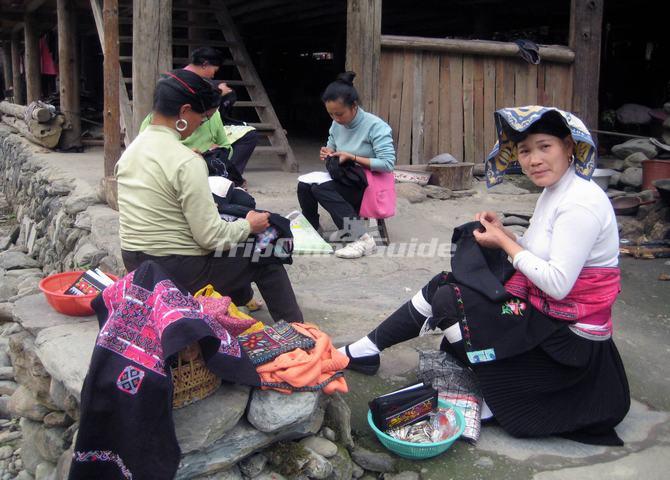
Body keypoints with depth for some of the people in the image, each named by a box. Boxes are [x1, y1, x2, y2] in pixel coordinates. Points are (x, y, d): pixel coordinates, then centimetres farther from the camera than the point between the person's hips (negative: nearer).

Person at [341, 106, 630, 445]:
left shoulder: (581, 202, -22)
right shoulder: (554, 191, 8)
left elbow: (558, 284, -26)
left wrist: (505, 243, -15)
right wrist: (505, 234, -3)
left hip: (568, 334, -9)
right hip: (539, 305, 9)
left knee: (448, 300, -12)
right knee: (441, 286, 4)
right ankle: (364, 350, 13)